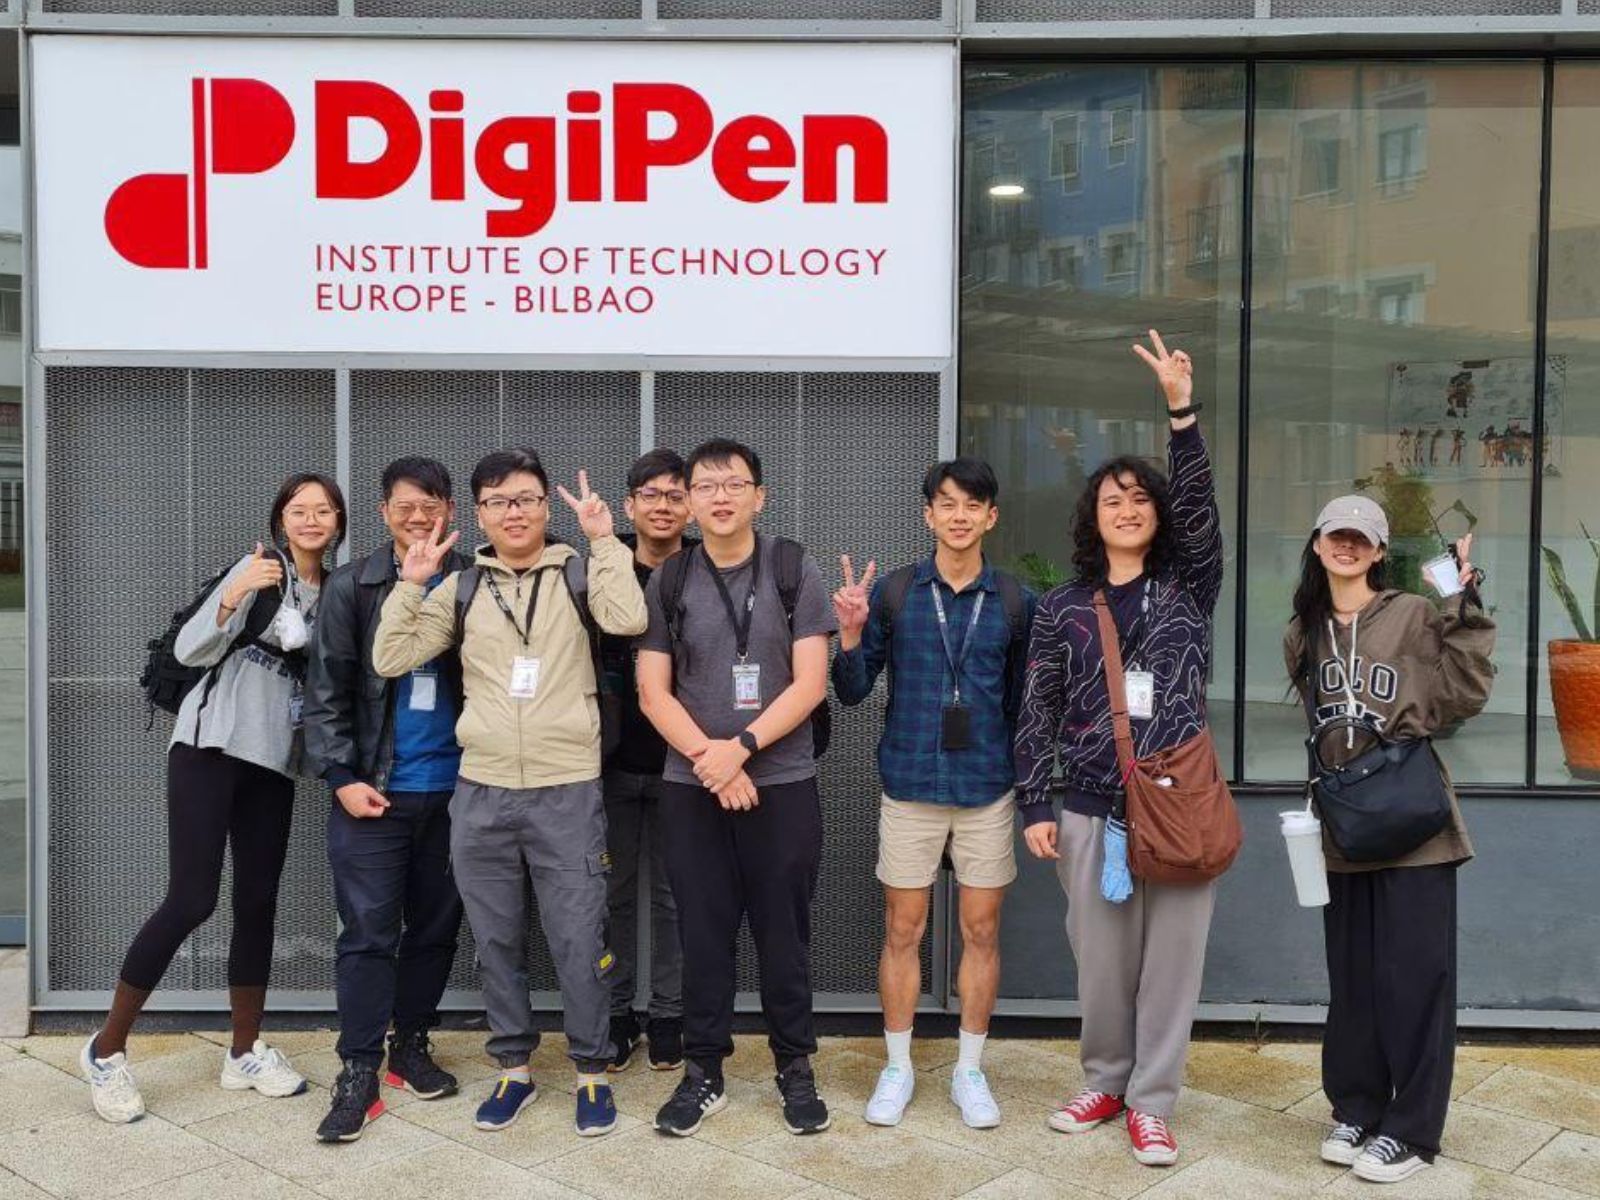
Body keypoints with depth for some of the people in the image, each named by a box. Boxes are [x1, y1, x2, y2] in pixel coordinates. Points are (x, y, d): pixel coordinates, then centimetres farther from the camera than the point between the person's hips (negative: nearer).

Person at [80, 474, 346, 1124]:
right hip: (210, 747, -6)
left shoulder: (335, 594, 11)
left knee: (259, 902, 7)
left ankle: (245, 1051, 18)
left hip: (273, 763, 6)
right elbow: (189, 650, -14)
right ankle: (106, 1048, 4)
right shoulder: (259, 569, -6)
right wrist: (233, 597, -28)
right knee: (191, 899, -10)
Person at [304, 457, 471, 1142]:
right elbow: (327, 690, 0)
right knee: (368, 931, -2)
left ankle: (411, 1047, 27)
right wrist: (341, 776, -8)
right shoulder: (351, 588, 1)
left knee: (436, 928, 11)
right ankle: (358, 1072, 7)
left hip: (454, 790, 2)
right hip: (373, 791, -2)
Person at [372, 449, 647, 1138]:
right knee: (496, 942, 13)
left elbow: (627, 620, -18)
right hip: (481, 795, 3)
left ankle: (592, 1071, 19)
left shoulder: (578, 575, 1)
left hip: (567, 792, -3)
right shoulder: (462, 588, 9)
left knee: (579, 942, 2)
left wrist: (604, 541, -15)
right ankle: (514, 1068, 28)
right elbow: (390, 659, 4)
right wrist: (411, 584, -5)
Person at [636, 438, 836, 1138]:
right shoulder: (668, 582, 5)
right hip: (691, 787, 2)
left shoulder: (794, 573, 0)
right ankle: (703, 1072, 20)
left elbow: (810, 683, -6)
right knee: (702, 932, 7)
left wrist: (740, 747, -15)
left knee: (784, 932, 6)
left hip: (783, 783, -1)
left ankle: (795, 1068, 20)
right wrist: (710, 759, -11)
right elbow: (653, 692, 1)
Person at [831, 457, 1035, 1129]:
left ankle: (969, 1071, 22)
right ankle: (897, 1067, 21)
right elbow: (852, 692, 0)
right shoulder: (892, 593, -1)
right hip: (910, 788, -1)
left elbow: (1022, 702, 7)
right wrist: (850, 634, -17)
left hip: (988, 790, 1)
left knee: (982, 932, 8)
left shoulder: (1014, 602, 2)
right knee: (903, 930, 6)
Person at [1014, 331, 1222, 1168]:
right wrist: (1035, 807, -1)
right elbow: (1038, 714, 5)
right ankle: (1105, 1083, 28)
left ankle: (1151, 1103, 15)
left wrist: (1182, 413, -23)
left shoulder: (1187, 590, 5)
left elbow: (1201, 510, -12)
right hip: (1092, 810, 1)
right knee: (1101, 959, 9)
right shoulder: (1063, 609, 6)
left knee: (1170, 958, 3)